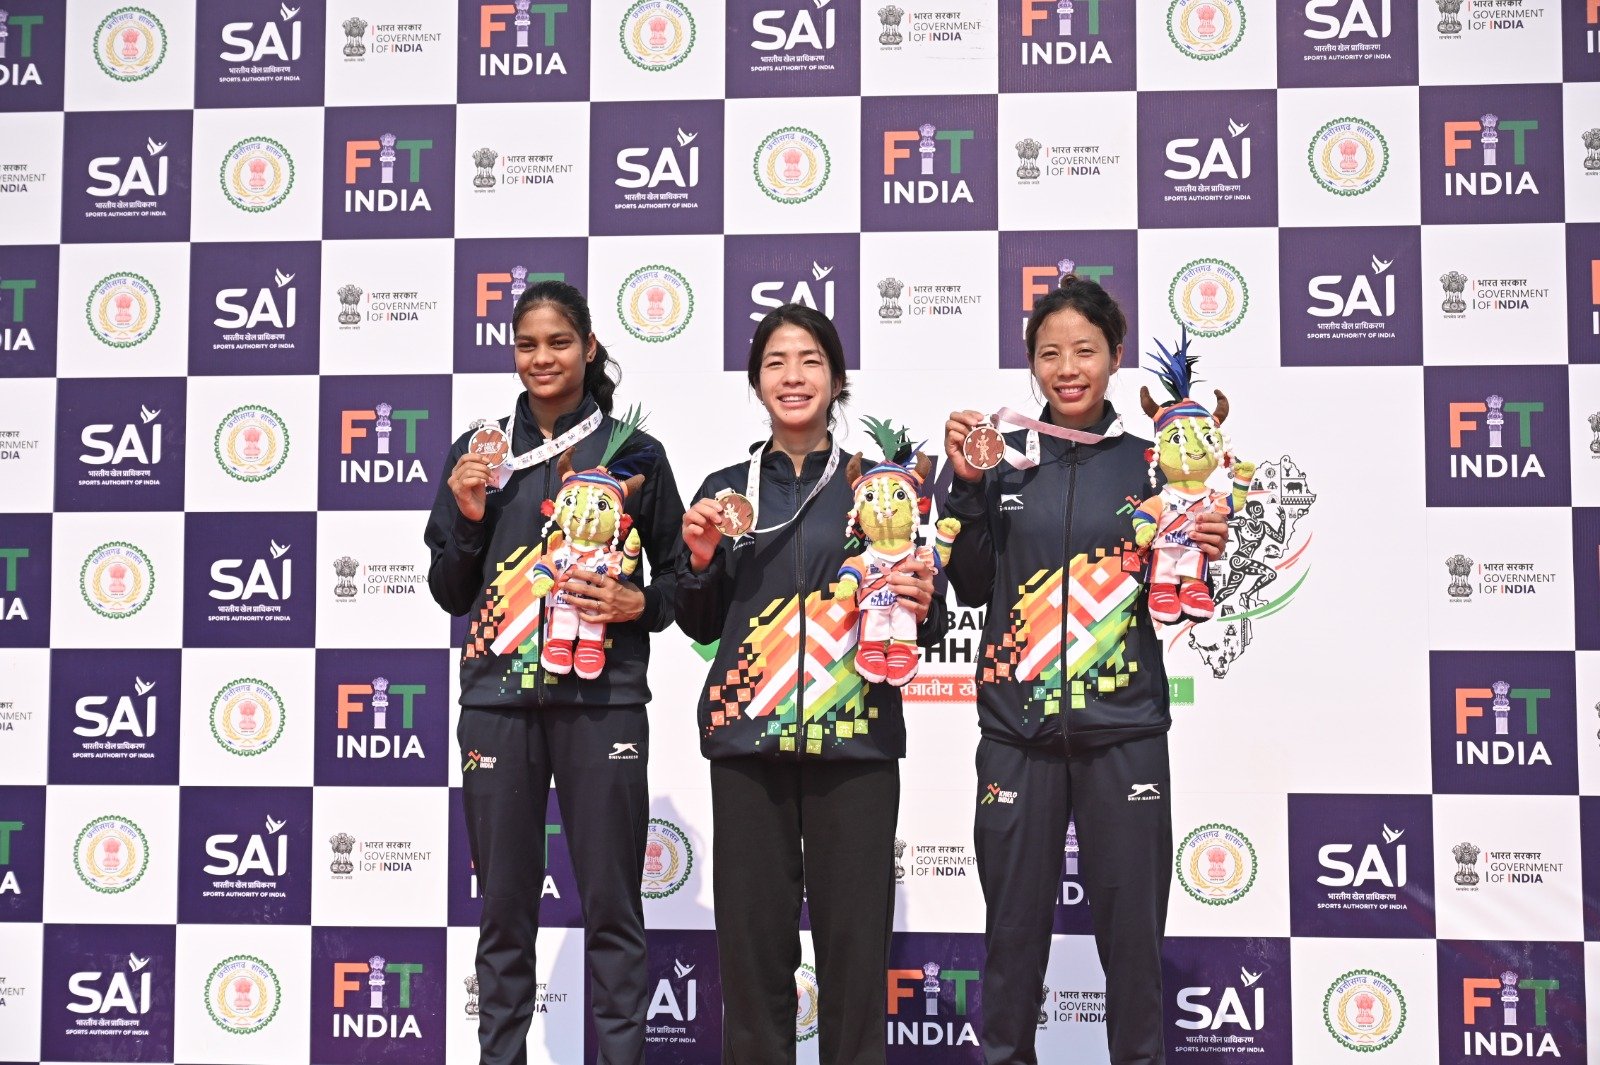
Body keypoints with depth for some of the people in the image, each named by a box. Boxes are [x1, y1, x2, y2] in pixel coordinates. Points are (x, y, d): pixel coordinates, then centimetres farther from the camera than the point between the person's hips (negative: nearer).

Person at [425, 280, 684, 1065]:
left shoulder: (634, 454, 4)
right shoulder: (479, 453, 10)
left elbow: (681, 574, 10)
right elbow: (450, 594, 11)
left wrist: (639, 604, -10)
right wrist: (467, 516, -5)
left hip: (602, 698, -2)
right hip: (498, 698, 2)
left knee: (611, 904, 2)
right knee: (505, 906, 8)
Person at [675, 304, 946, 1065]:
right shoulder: (726, 489, 12)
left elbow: (929, 625, 8)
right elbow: (700, 625, 15)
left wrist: (920, 606, -14)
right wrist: (700, 558, -2)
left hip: (855, 737, -1)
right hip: (748, 739, 2)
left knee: (855, 937, 0)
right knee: (752, 936, 3)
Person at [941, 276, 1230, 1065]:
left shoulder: (1147, 460, 4)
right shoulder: (1002, 456, 5)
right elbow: (971, 587, 4)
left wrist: (1205, 555, -12)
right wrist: (966, 487, -6)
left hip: (1123, 730, 0)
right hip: (1018, 730, 1)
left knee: (1131, 925, 5)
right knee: (1014, 923, 8)